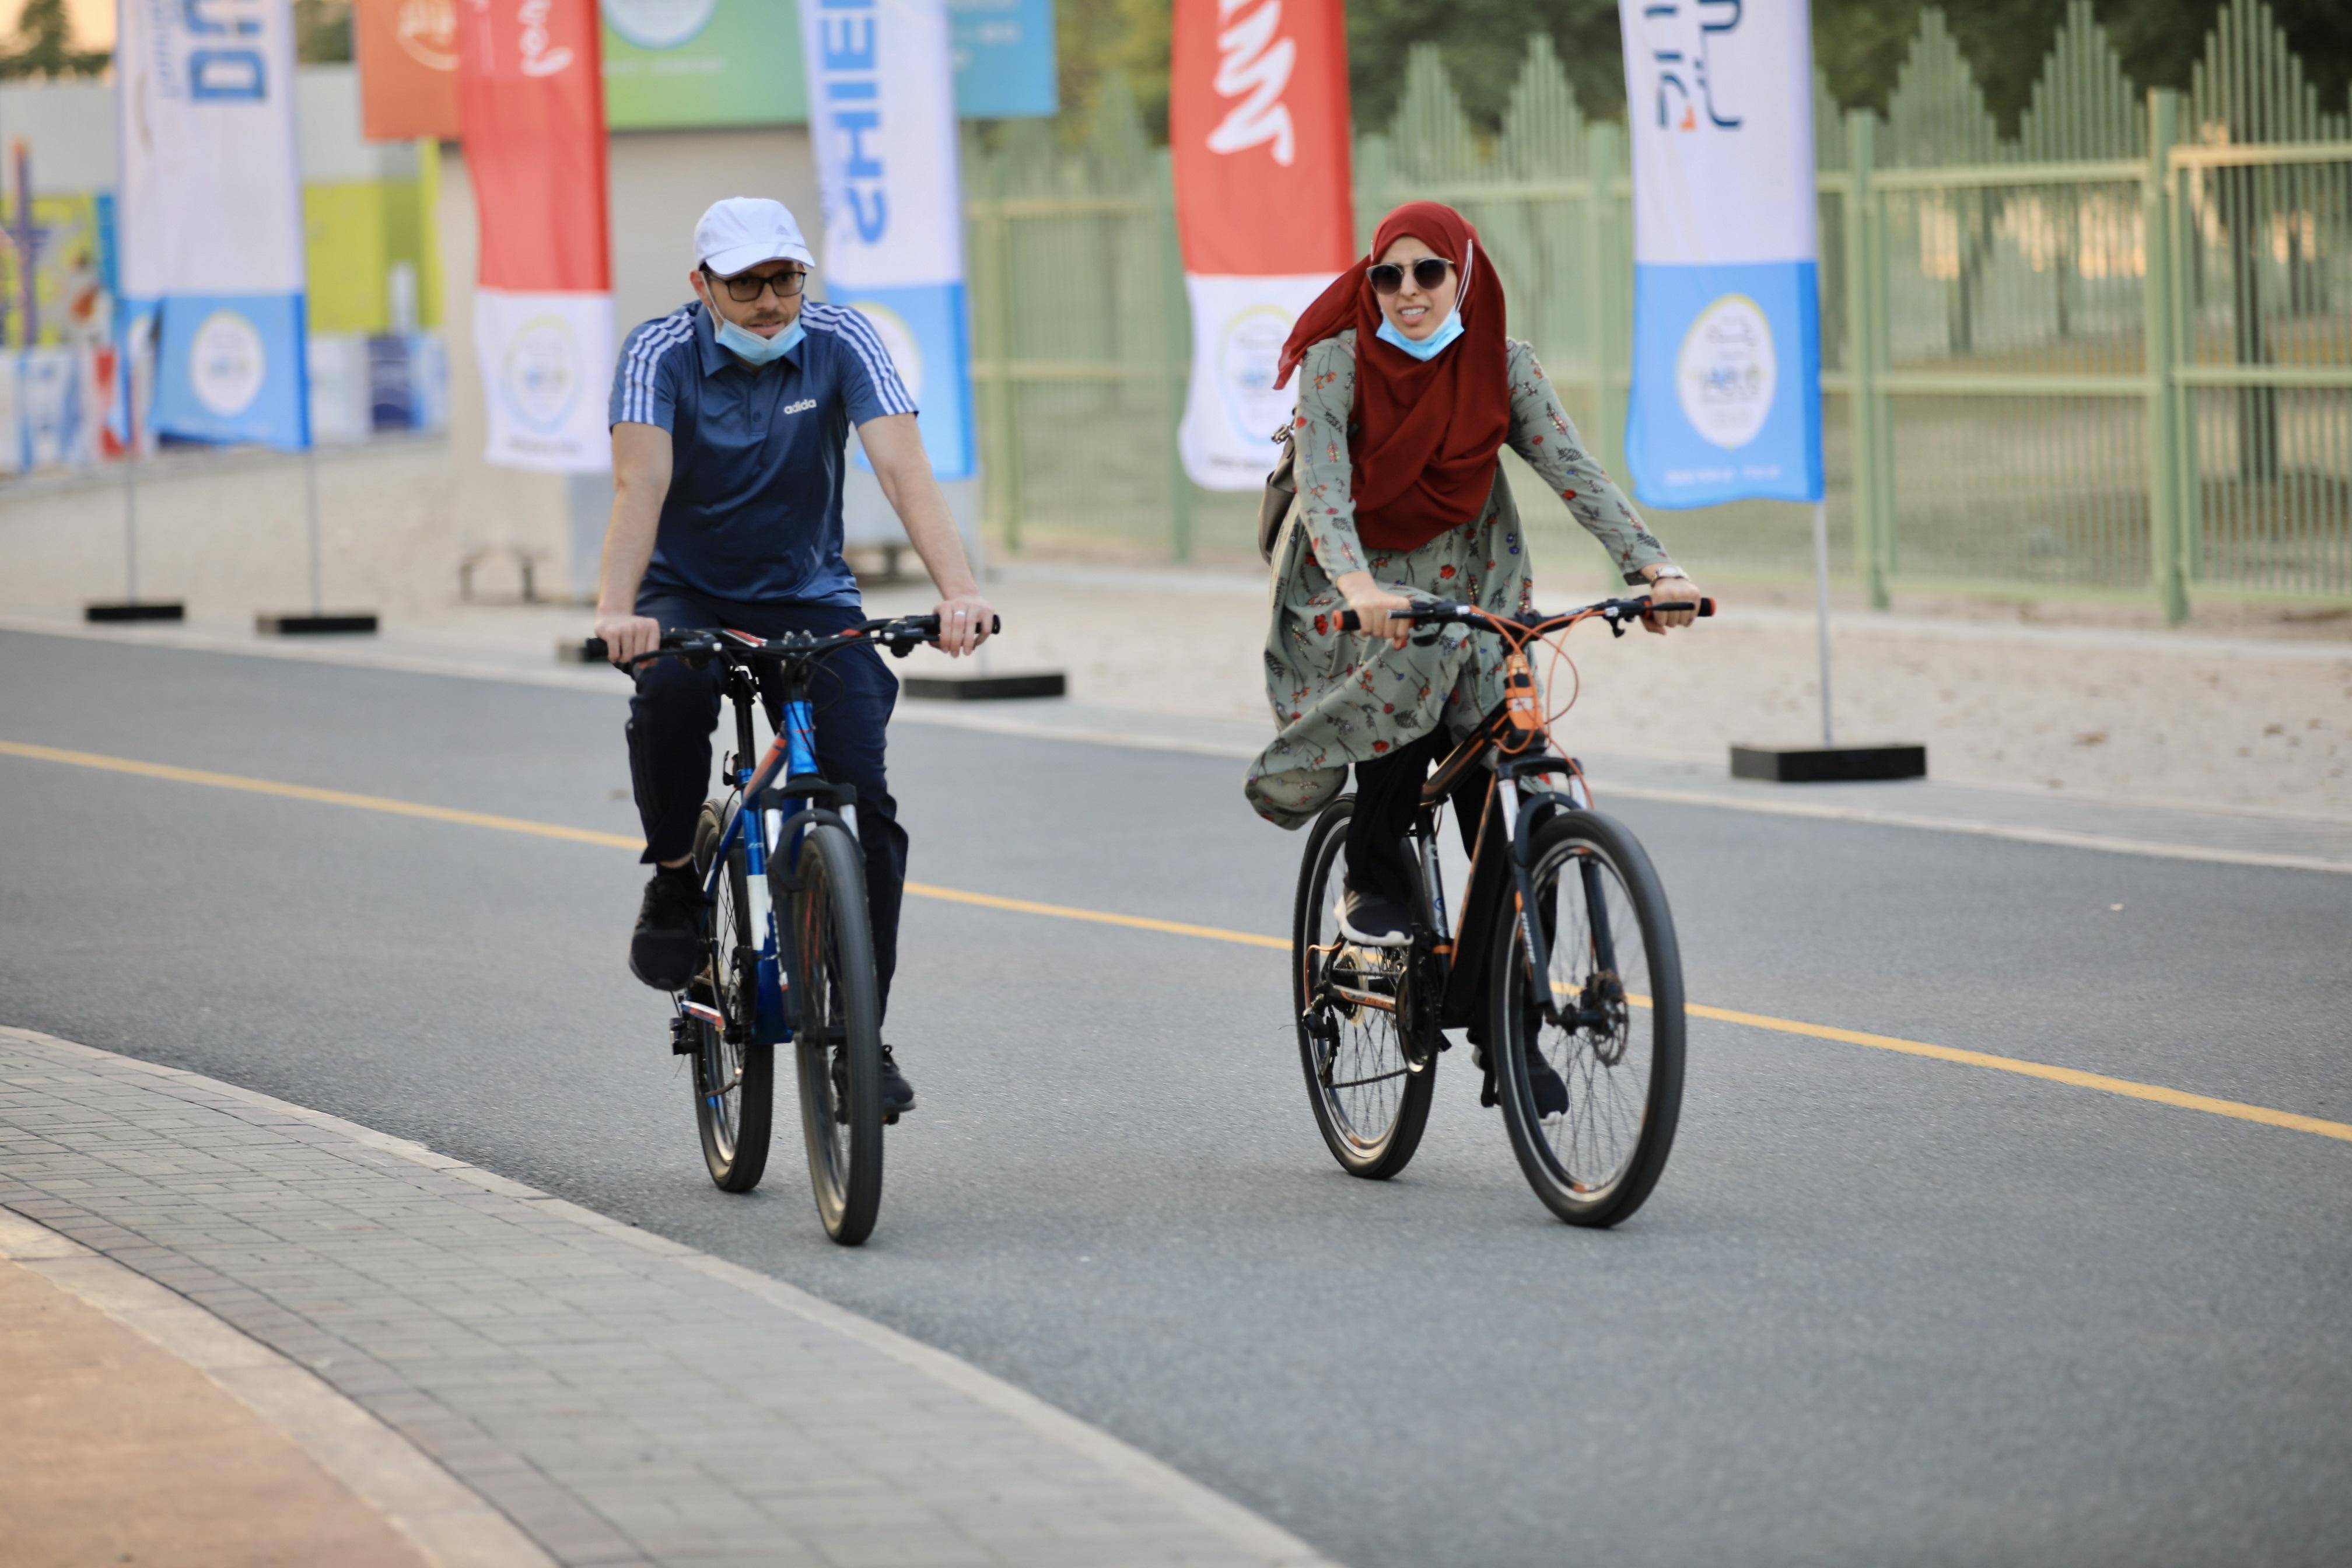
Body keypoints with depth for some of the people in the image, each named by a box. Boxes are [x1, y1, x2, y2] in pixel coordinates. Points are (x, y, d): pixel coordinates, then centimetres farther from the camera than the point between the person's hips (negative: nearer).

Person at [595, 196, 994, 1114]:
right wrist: (616, 608, -48)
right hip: (688, 597, -1)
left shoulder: (840, 343, -13)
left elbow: (901, 464, -26)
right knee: (670, 692, -37)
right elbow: (642, 481, -30)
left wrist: (957, 589, -42)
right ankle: (675, 882, -10)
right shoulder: (661, 354, -15)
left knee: (864, 801, -15)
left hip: (808, 599, 1)